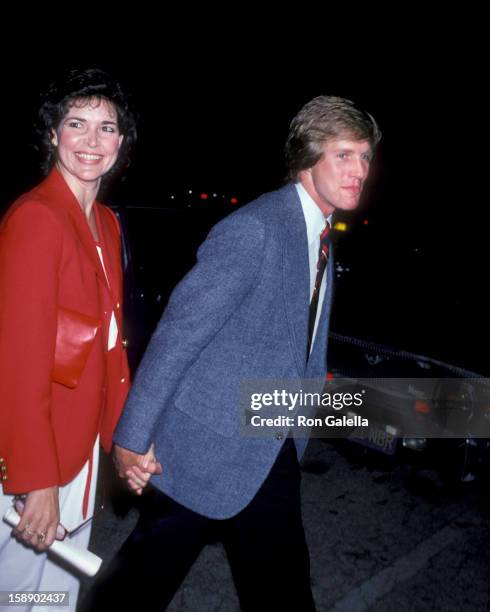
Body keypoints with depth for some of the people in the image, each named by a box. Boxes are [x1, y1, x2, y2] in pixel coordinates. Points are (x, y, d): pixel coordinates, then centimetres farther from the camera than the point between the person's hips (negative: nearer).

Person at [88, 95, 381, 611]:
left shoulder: (319, 236, 7)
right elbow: (179, 330, -21)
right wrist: (131, 437, -18)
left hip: (273, 457, 8)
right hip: (206, 447, -8)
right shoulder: (253, 229, -21)